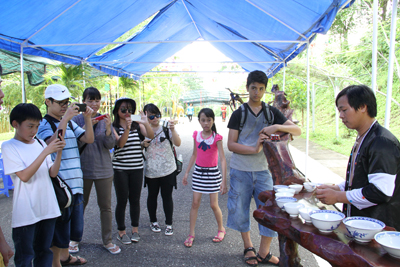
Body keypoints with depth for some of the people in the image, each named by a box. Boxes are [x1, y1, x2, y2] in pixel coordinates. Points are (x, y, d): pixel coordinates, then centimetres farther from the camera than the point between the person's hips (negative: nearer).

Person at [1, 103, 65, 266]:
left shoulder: (40, 143, 6)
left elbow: (52, 173, 3)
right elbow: (24, 176, -18)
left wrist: (59, 151, -11)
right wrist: (46, 151, -21)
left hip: (48, 208, 5)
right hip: (25, 214, -4)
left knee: (44, 252, 17)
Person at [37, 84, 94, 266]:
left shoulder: (70, 123, 14)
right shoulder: (44, 124, -7)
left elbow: (89, 139, 6)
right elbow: (52, 144, -26)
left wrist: (88, 118, -7)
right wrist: (65, 118, -28)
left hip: (76, 184, 7)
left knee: (75, 225, 19)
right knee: (59, 228, 5)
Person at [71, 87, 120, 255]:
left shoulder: (105, 120, 1)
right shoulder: (77, 119, -4)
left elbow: (111, 145, -5)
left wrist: (108, 128, -21)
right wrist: (87, 126, -23)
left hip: (104, 170, 1)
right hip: (83, 170, -1)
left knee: (106, 206, 9)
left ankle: (107, 241, 23)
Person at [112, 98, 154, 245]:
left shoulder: (137, 125, 4)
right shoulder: (114, 127, -3)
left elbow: (151, 136, -11)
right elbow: (120, 144, -17)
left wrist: (146, 123, -27)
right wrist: (127, 128, -30)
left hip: (137, 168, 3)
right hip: (120, 168, -2)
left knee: (135, 199, 11)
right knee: (122, 200, 5)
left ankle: (135, 229, 26)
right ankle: (121, 231, 21)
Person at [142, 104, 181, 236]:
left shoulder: (166, 128, -4)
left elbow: (178, 143, -16)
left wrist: (172, 129, -29)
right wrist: (143, 144, -9)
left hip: (168, 169, -2)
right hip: (151, 170, 2)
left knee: (167, 196, 6)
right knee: (152, 196, 15)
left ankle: (169, 224, 21)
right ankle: (153, 221, 34)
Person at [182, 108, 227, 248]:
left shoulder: (216, 138, -12)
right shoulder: (196, 135, 1)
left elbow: (222, 159, -15)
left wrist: (224, 181, -21)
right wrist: (186, 173, 12)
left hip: (212, 173, -3)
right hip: (198, 172, 3)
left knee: (214, 204, 5)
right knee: (195, 203, 4)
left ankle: (221, 229, 29)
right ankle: (191, 234, 15)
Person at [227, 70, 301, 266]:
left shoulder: (271, 112, 6)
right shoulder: (239, 114, -1)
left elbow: (297, 130, 0)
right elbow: (231, 144, -6)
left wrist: (276, 127, -18)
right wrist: (254, 149, -20)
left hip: (262, 170, 2)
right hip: (240, 171, -1)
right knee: (240, 210, 9)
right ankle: (248, 247, 31)